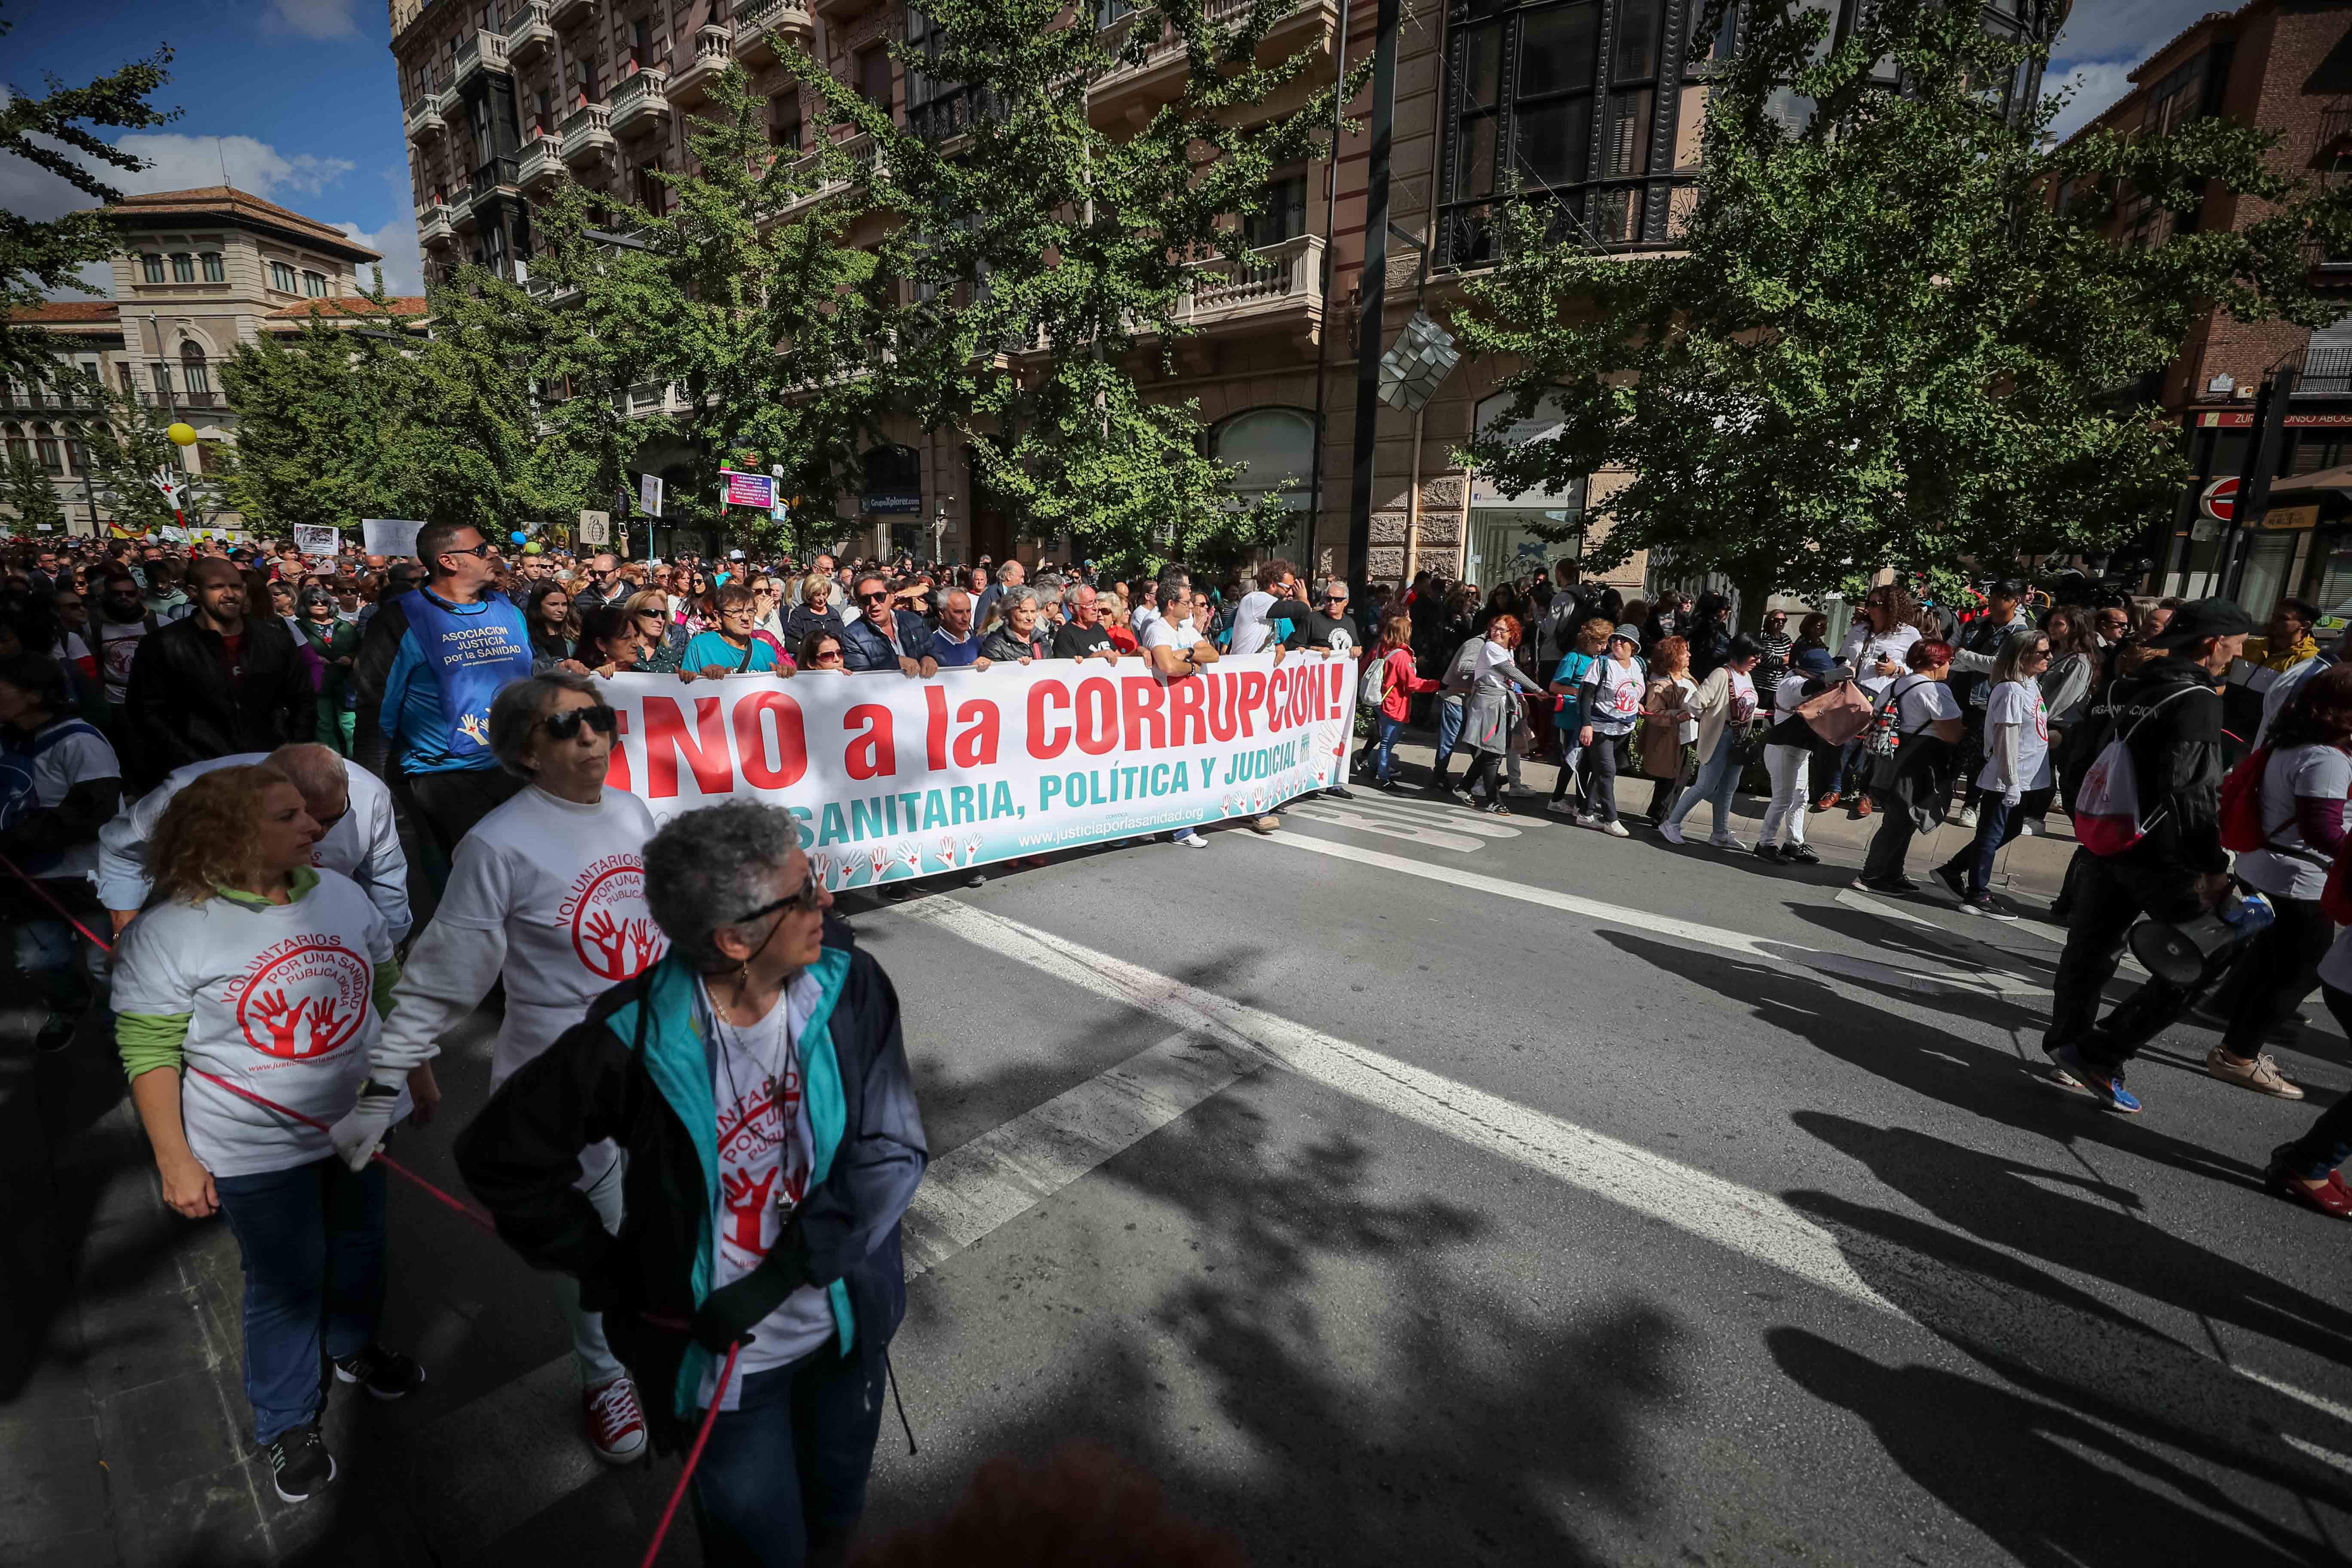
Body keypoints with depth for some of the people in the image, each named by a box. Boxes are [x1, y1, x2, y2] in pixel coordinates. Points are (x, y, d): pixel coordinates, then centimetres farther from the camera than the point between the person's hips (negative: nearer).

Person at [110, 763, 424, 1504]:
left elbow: (389, 991, 5)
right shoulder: (168, 931, -18)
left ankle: (353, 1347, 50)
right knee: (285, 1283, 11)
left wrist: (419, 1074, 11)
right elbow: (148, 1052, -12)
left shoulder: (339, 892, -5)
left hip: (361, 1123, 4)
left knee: (359, 1244, 22)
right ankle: (288, 1425, 35)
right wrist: (175, 1160, -11)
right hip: (257, 1152, -4)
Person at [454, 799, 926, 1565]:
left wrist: (778, 1277, -22)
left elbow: (894, 1150, -17)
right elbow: (499, 1156, -8)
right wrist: (608, 1272, -7)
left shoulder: (852, 989, -19)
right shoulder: (633, 1039, -24)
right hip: (721, 1355, -2)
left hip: (849, 1327, 3)